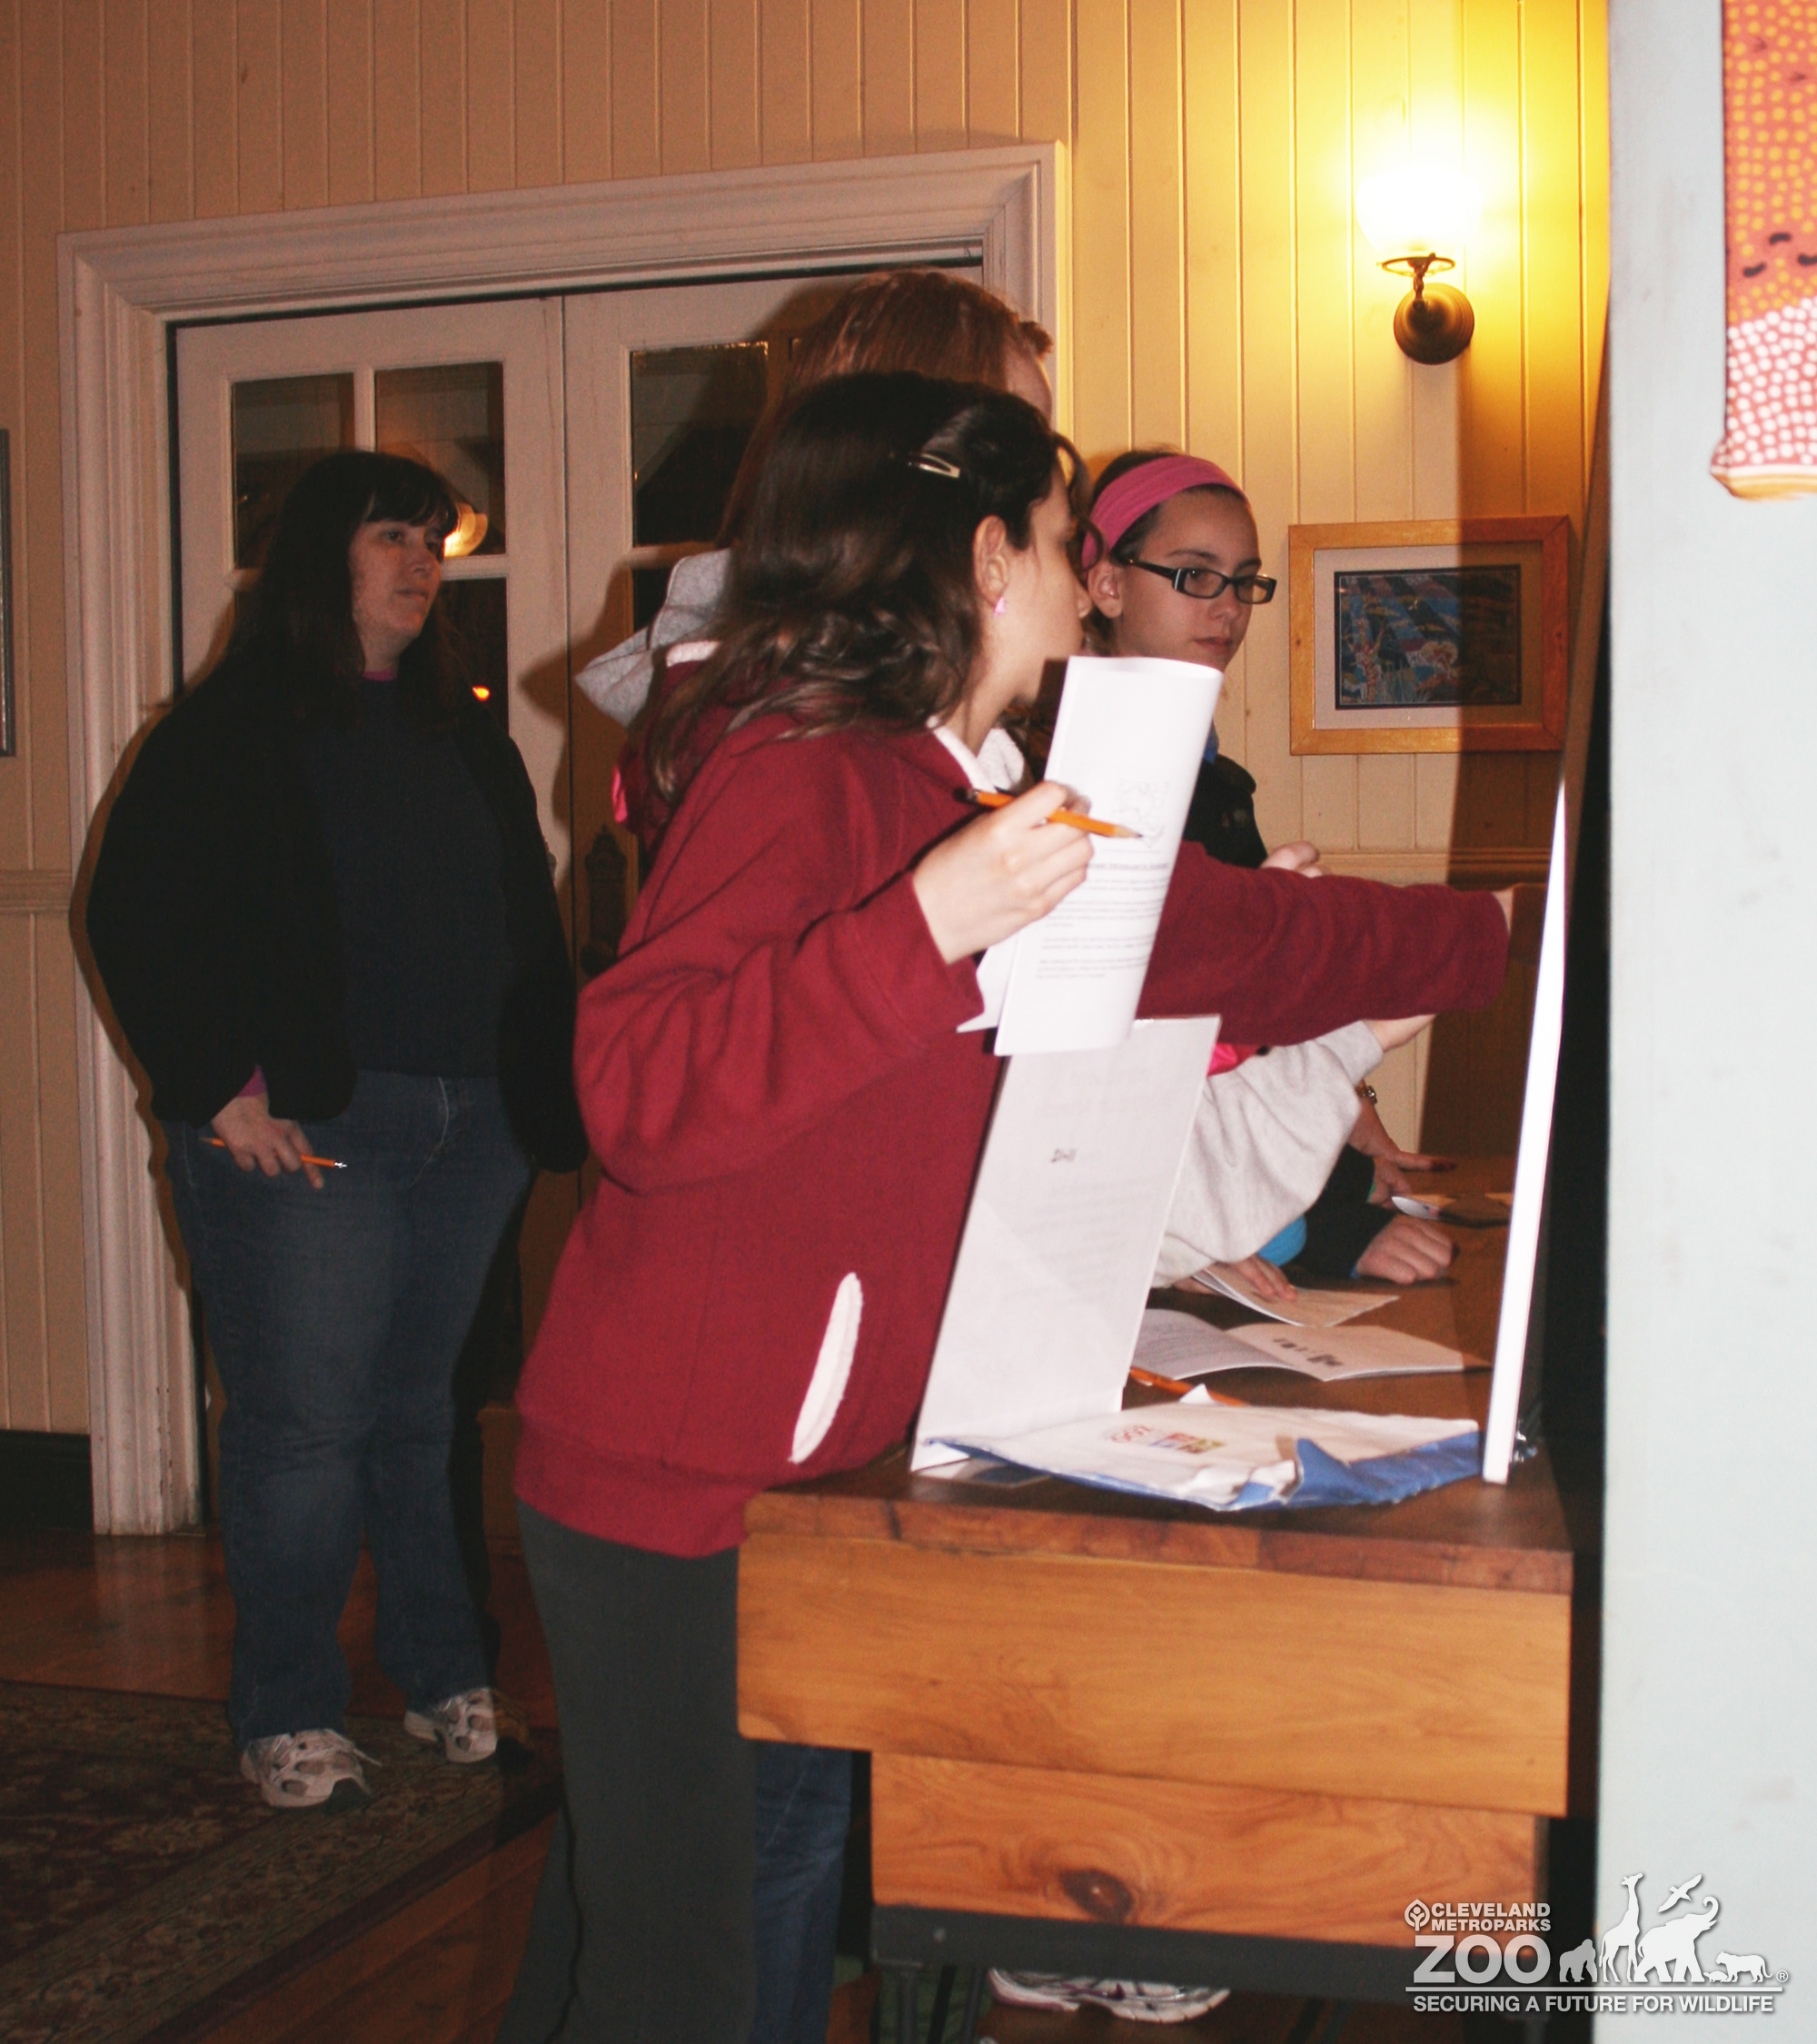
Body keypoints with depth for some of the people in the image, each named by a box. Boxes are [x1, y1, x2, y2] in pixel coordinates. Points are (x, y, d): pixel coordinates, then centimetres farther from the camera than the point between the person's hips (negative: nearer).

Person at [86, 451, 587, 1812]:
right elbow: (138, 918, -6)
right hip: (307, 1133, -5)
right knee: (303, 1429, -2)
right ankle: (289, 1716, 11)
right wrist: (220, 1087, -13)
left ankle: (449, 1680, 25)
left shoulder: (465, 737, 18)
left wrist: (545, 1093, 8)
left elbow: (531, 928, 19)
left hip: (472, 1130, 5)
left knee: (434, 1416, 12)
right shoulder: (231, 730, -1)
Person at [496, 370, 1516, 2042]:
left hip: (796, 1459, 9)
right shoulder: (795, 774, -15)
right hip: (670, 1477, -9)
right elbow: (636, 1088, -27)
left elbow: (1242, 936, 22)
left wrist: (1504, 933, 29)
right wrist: (926, 930, -34)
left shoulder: (960, 801, 13)